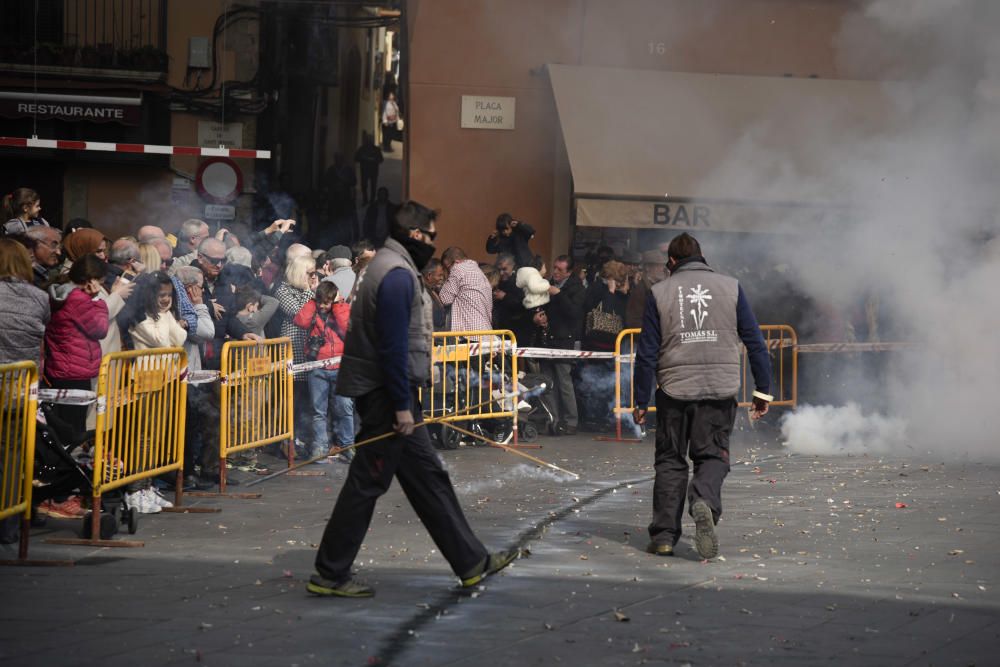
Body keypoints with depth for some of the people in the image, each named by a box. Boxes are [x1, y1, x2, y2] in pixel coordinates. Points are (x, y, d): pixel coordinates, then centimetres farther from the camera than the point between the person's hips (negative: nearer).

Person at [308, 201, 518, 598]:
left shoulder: (393, 268, 16)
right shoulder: (398, 274, -17)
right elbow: (393, 346, -23)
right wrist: (402, 407, -21)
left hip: (391, 395, 11)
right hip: (386, 396, -11)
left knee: (428, 478, 12)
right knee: (367, 483, -4)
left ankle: (471, 563, 18)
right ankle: (329, 575, 2)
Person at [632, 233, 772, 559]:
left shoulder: (660, 292, 4)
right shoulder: (730, 287, 5)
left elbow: (647, 352, 1)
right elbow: (755, 342, 3)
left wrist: (641, 401, 6)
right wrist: (762, 391, 8)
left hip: (674, 390, 0)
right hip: (720, 391, 0)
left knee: (670, 460, 10)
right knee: (712, 456, 7)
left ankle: (663, 535, 5)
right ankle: (704, 502, -23)